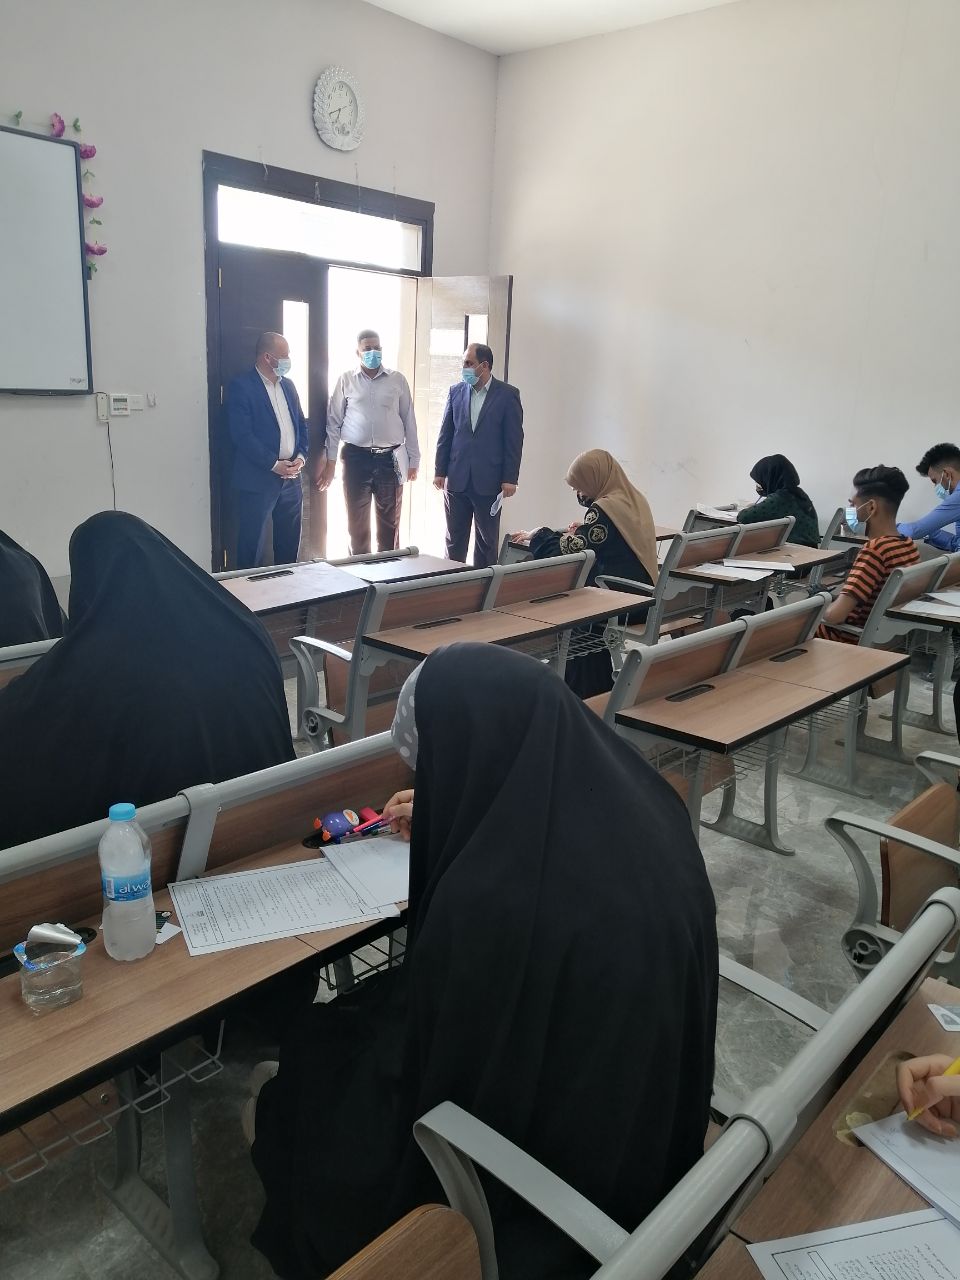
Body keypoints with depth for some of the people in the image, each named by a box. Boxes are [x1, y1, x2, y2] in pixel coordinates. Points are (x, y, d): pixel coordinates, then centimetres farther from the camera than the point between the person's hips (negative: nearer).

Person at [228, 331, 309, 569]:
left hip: (291, 477, 6)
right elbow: (242, 435, -14)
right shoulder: (241, 387, -8)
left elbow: (301, 424, 17)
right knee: (253, 545, 1)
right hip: (258, 480, -6)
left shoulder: (288, 385, 14)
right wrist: (274, 464, -16)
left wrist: (301, 456, -1)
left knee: (290, 542, 12)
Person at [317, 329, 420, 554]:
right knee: (357, 521, 5)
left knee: (389, 522, 7)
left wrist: (414, 459, 6)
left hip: (390, 458, 0)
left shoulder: (397, 380, 5)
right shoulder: (346, 380, 4)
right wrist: (330, 461, 1)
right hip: (356, 457, 0)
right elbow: (334, 422, 6)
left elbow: (409, 421, 8)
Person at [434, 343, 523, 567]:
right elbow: (445, 434, 8)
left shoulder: (508, 395, -3)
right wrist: (440, 471, 4)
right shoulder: (456, 391, 6)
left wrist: (510, 479, -8)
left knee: (487, 540, 7)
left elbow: (514, 440, -4)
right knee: (455, 538, 9)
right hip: (456, 479, 3)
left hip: (489, 481, -3)